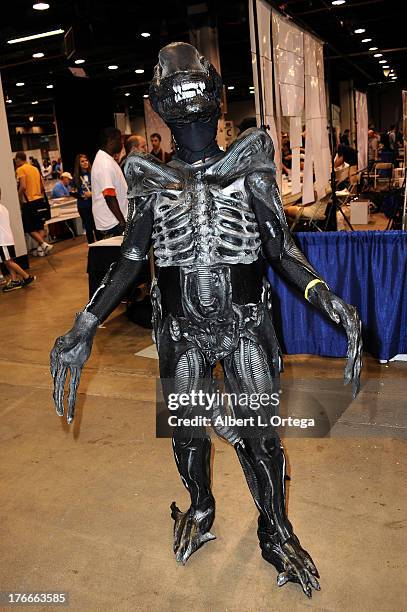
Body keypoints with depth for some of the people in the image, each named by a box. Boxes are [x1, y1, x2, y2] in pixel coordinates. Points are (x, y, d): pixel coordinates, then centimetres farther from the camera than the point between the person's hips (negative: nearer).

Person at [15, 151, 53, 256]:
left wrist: (19, 199, -8)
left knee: (29, 228, 1)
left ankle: (44, 244, -11)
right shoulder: (35, 169, 13)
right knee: (40, 226, 10)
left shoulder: (20, 170, -9)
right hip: (40, 200, 7)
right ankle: (40, 249, 8)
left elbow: (23, 186, -20)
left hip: (29, 202, -7)